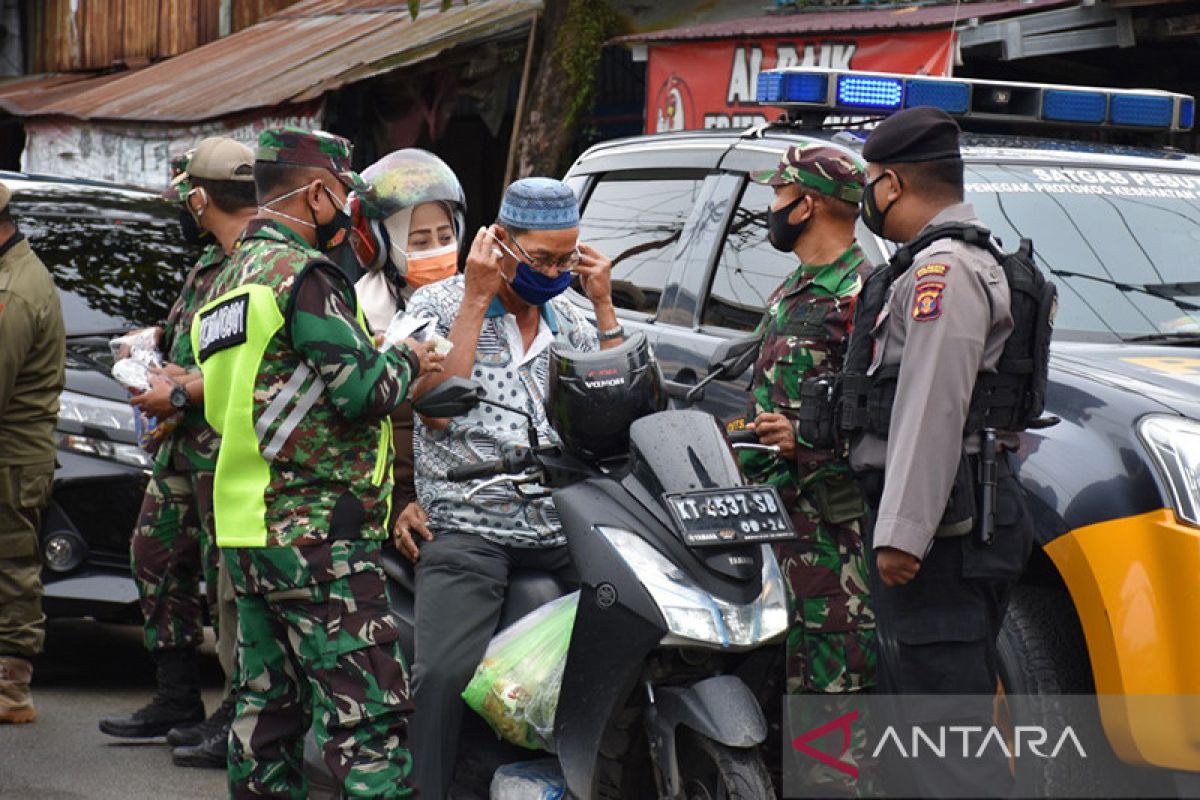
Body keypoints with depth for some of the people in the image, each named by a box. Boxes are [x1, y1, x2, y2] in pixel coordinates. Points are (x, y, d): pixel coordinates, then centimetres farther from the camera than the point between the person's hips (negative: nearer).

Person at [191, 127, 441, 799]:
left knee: (269, 706, 13)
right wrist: (406, 361, 3)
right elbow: (364, 389, -18)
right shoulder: (305, 273, -12)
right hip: (318, 535, -10)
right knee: (370, 715, -12)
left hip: (248, 525, 10)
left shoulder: (231, 279, 18)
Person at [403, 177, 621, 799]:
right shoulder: (439, 305, 5)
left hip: (562, 531, 4)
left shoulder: (569, 319, 18)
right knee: (443, 675, -27)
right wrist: (477, 300, -8)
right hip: (468, 531, -4)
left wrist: (604, 305, 6)